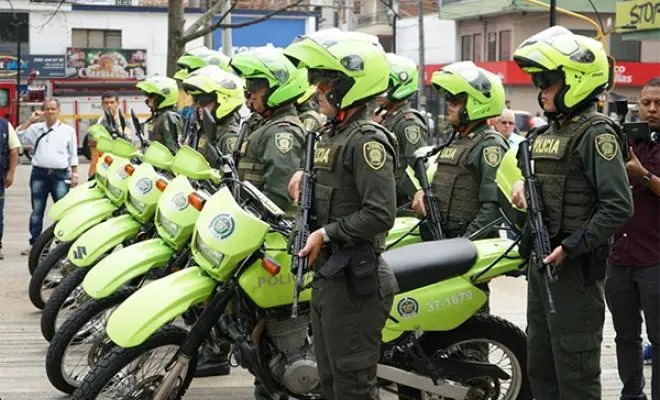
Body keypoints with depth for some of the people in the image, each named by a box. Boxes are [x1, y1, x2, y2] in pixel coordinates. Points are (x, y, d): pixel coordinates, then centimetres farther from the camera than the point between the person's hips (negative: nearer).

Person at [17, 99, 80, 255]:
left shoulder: (68, 130, 8)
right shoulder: (36, 128, 11)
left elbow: (73, 155, 9)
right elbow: (18, 136, 1)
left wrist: (74, 174, 2)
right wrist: (30, 120, 0)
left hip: (60, 175, -2)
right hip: (39, 173, 2)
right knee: (37, 211, 6)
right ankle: (34, 244, 11)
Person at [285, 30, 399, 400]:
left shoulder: (367, 139, -16)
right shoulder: (333, 134, 14)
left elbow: (381, 213, -24)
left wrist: (327, 234, -19)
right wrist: (306, 175, 13)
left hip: (354, 276, -10)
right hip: (328, 272, 10)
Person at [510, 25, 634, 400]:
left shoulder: (595, 133, -14)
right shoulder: (547, 132, 13)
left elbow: (619, 207, -21)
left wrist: (571, 248, -23)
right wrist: (522, 184, 4)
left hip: (575, 266, -9)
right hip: (542, 260, 9)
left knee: (575, 369, -4)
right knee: (540, 366, 17)